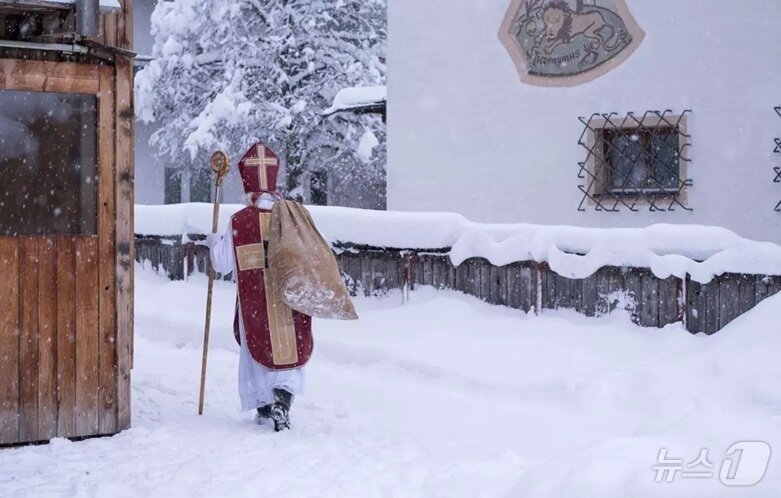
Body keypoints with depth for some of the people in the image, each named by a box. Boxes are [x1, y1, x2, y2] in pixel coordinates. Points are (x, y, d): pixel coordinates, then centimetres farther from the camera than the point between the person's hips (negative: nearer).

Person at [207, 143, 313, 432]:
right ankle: (283, 398, -16)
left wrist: (213, 243, 19)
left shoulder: (239, 222, -7)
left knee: (257, 349, 14)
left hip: (255, 305, 0)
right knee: (292, 349, 5)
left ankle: (265, 405, 22)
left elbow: (222, 264, 1)